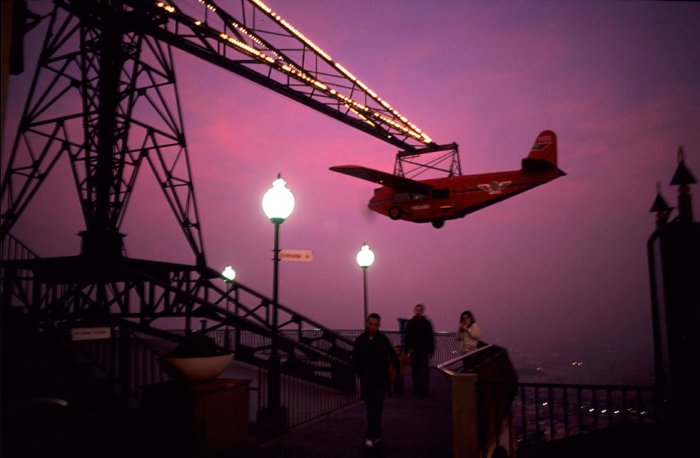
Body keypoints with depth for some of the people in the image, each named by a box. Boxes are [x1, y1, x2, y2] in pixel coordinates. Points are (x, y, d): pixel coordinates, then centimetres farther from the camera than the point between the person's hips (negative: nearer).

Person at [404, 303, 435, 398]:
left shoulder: (427, 323, 1)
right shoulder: (410, 323, 4)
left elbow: (431, 338, 1)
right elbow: (407, 337, 3)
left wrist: (431, 351, -2)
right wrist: (407, 349, -4)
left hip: (424, 350, -2)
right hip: (414, 350, 2)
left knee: (425, 370, -7)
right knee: (415, 370, 8)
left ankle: (424, 390, -6)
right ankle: (417, 388, 18)